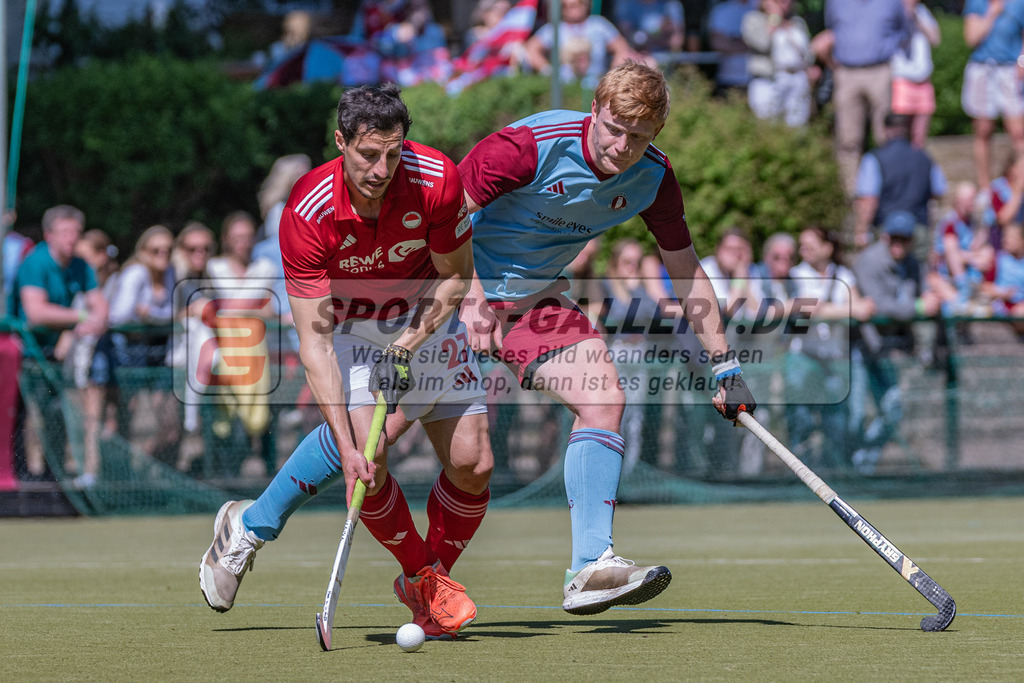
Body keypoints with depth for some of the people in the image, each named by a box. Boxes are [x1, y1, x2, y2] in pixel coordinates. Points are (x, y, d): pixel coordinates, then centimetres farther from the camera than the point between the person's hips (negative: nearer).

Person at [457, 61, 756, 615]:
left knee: (605, 399, -13)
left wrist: (725, 366, 4)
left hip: (538, 300, 5)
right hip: (461, 289, -5)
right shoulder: (531, 147, -25)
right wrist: (470, 298, -24)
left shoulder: (653, 178, -7)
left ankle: (589, 569, -17)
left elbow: (686, 271, 5)